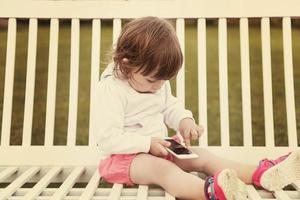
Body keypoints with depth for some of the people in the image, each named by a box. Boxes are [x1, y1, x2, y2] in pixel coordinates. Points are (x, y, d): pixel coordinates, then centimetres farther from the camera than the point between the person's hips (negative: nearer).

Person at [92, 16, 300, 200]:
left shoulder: (158, 82, 3)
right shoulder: (111, 89, -21)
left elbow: (170, 107, 17)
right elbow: (107, 139, -23)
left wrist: (185, 120, -5)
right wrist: (147, 144, -26)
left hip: (158, 148, 7)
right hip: (126, 155, -7)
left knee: (202, 156, -8)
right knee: (162, 168, -36)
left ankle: (263, 174, -14)